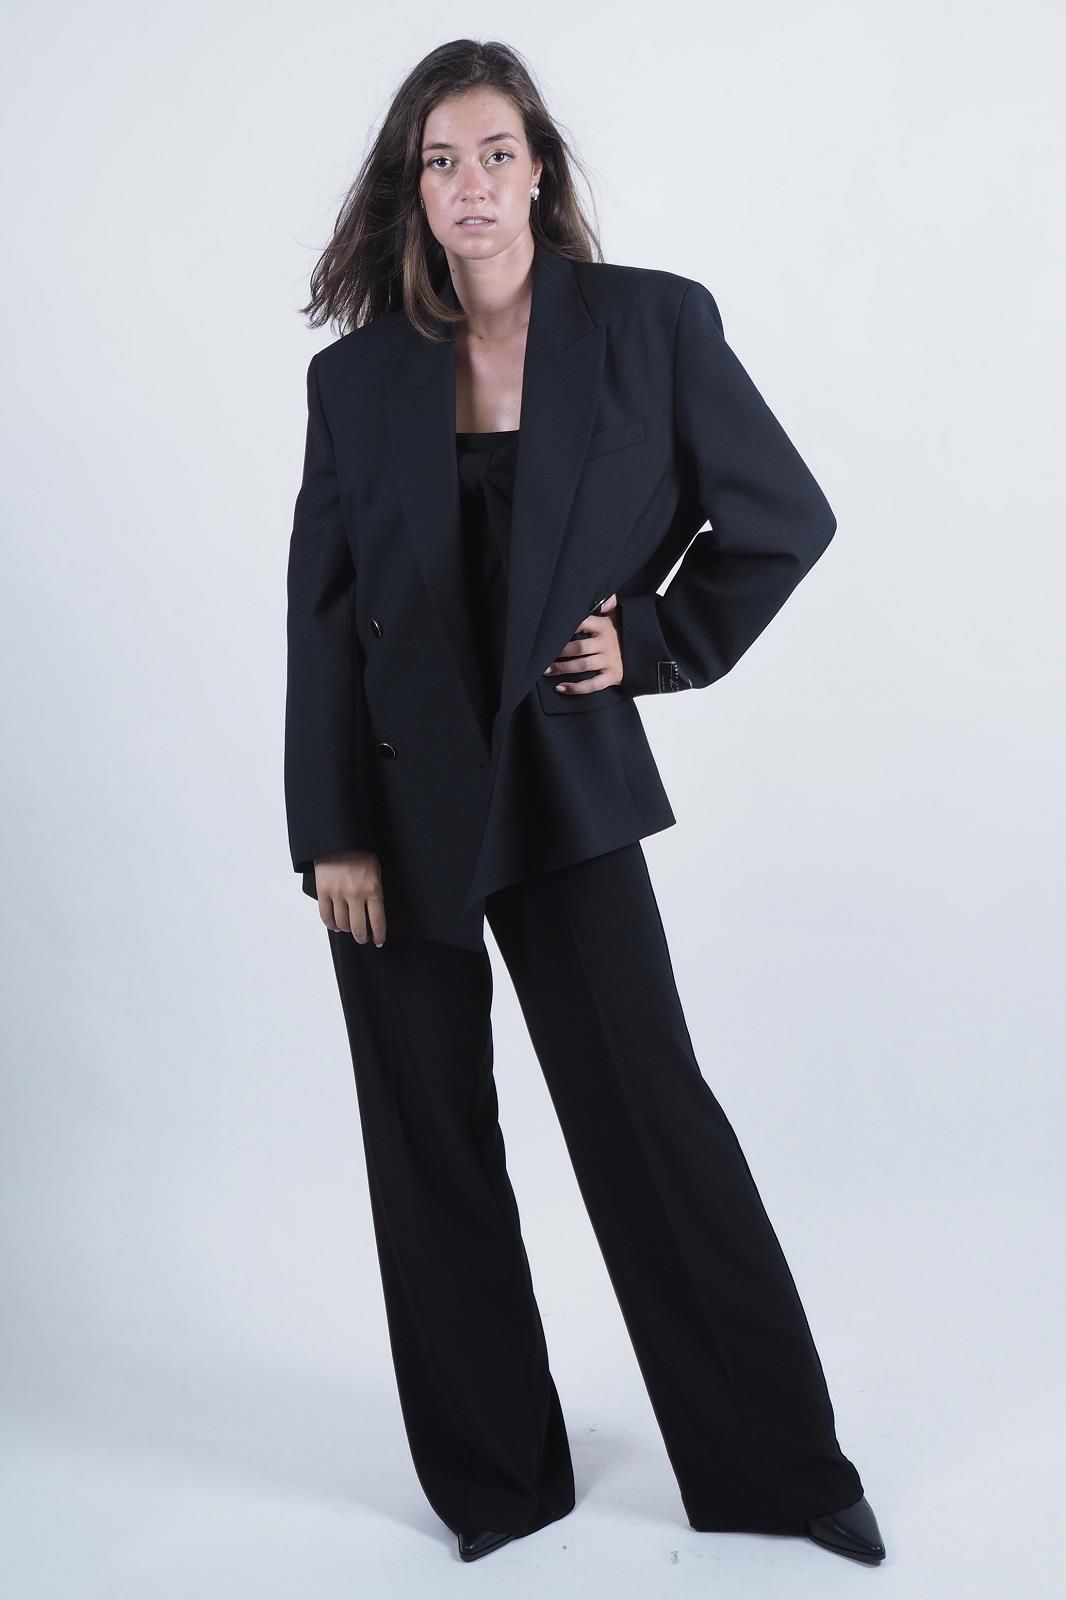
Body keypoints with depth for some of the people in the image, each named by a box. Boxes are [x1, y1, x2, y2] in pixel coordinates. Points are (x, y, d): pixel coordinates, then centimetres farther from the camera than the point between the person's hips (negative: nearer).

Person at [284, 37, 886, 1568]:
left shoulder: (653, 324, -1)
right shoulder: (357, 377, 3)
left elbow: (785, 516, 6)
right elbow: (319, 618, 2)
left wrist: (662, 644, -1)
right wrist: (331, 836, -3)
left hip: (563, 779, -2)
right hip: (398, 796, 2)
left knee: (652, 1112, 0)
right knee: (431, 1142, 7)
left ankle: (782, 1467, 20)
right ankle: (493, 1477, 26)